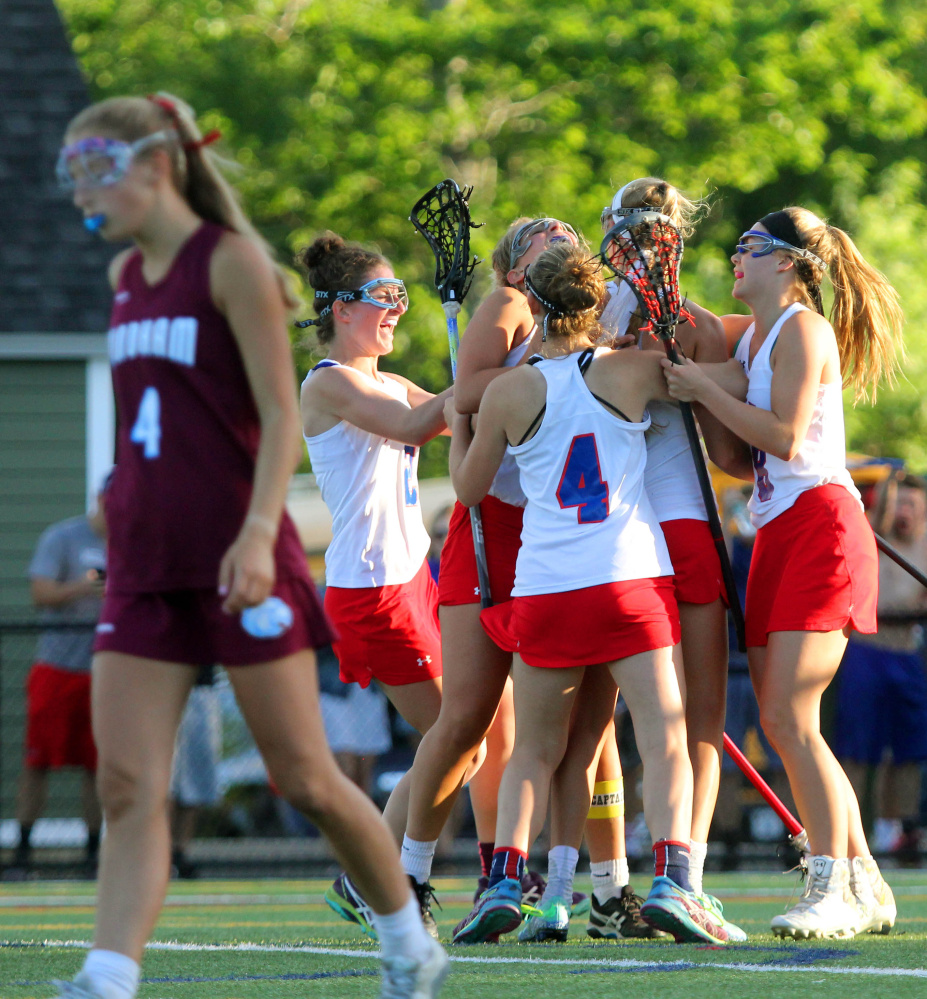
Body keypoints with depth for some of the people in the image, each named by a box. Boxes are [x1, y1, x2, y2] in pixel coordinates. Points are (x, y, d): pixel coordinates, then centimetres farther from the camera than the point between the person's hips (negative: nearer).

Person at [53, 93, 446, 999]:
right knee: (127, 787, -7)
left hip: (238, 559, -6)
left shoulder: (230, 262, -7)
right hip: (144, 565, 7)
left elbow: (281, 417, -12)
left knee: (304, 780, 0)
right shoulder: (125, 275, 14)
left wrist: (257, 534, -23)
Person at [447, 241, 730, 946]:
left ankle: (505, 882, -2)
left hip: (544, 590, 1)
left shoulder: (508, 393, 1)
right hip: (633, 581, -1)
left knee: (534, 753, 13)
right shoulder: (632, 370, -1)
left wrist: (459, 415, 32)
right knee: (665, 742, -3)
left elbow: (468, 486, 16)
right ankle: (671, 881, -21)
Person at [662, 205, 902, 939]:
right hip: (777, 533, 9)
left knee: (789, 718, -16)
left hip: (822, 525, -9)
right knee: (783, 723, 5)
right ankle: (865, 889, 11)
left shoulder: (802, 328, -8)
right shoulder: (751, 334, 18)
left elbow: (785, 436, -18)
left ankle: (832, 891, -13)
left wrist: (702, 388, -12)